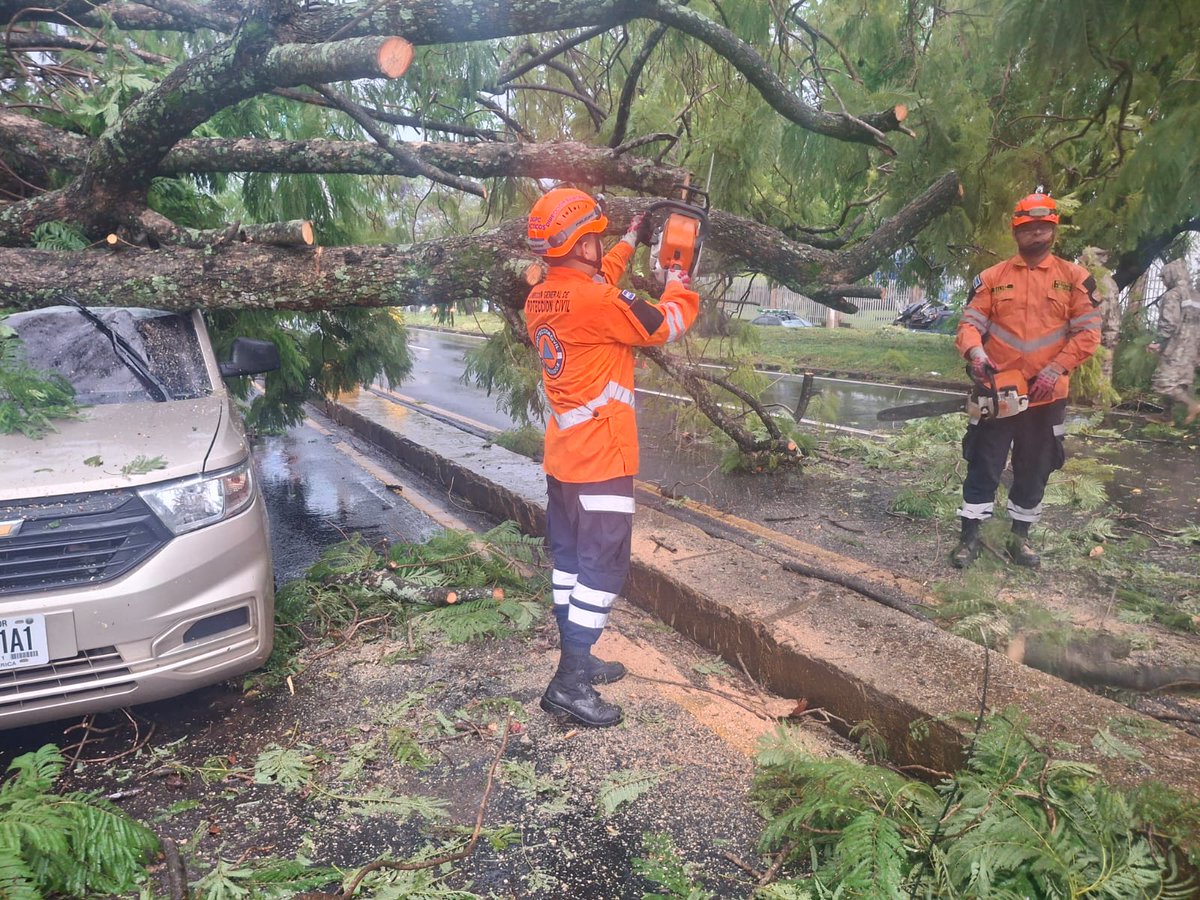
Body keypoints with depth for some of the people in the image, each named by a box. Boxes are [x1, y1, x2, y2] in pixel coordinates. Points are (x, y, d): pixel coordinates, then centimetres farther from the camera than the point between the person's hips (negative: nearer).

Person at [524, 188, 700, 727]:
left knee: (570, 559, 16)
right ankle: (569, 684, 2)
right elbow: (667, 326, -8)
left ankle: (575, 658, 28)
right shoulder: (597, 302, -21)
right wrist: (679, 277, 11)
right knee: (602, 567, -1)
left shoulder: (540, 299, 5)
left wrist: (631, 240, 31)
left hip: (561, 457, 9)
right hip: (600, 461, -9)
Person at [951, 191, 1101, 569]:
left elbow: (1088, 333, -2)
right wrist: (976, 353, -25)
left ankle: (1020, 537, 25)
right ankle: (970, 536, 11)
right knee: (984, 464, 3)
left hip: (1047, 395, 1)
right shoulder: (991, 278, 3)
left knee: (1035, 469, 11)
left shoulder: (1075, 278, 3)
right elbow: (970, 323, -4)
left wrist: (1054, 370, -14)